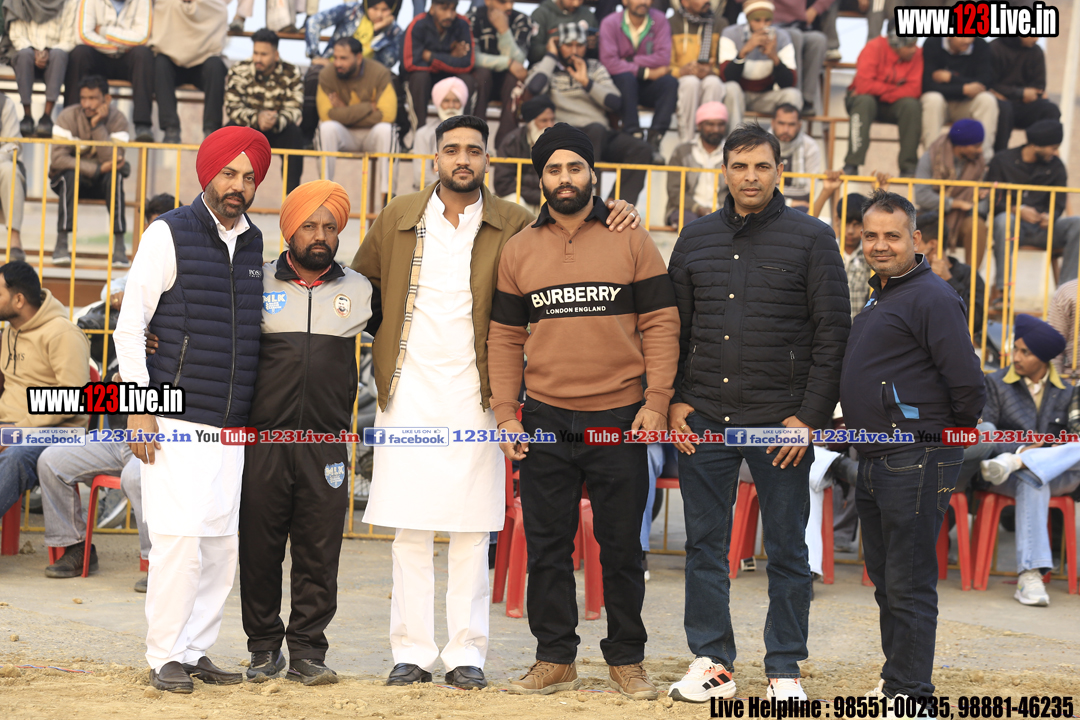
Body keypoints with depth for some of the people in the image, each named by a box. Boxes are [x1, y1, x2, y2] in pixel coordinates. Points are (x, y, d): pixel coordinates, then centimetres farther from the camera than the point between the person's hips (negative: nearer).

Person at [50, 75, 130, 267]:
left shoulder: (117, 119, -13)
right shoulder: (68, 117, -16)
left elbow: (112, 159, -27)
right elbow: (58, 158, -26)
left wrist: (98, 125, -31)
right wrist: (97, 169, -32)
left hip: (102, 181, 1)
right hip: (68, 178, -1)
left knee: (116, 175, -32)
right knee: (70, 175, -35)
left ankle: (119, 246, -30)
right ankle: (61, 243, -31)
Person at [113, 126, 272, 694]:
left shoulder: (255, 243, 13)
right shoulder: (169, 234, -3)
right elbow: (129, 324, -4)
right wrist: (138, 408, -11)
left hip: (232, 425, 6)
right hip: (176, 421, -6)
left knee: (222, 541, 4)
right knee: (179, 539, -10)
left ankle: (196, 650, 14)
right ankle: (164, 657, 0)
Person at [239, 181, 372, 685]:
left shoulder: (359, 290, 11)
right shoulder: (257, 284, 7)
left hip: (326, 446, 1)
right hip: (264, 441, -1)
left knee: (319, 553, 0)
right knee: (259, 549, 2)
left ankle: (308, 651, 8)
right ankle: (264, 648, 14)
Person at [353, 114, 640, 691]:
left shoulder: (511, 226, 4)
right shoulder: (397, 218, 9)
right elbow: (360, 285, 21)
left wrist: (616, 217, -7)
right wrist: (388, 337, 11)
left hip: (473, 394, -1)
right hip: (408, 393, 1)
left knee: (471, 531, 0)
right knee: (409, 529, 2)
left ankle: (466, 654, 6)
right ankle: (411, 652, 8)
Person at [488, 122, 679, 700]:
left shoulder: (631, 241, 2)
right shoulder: (518, 250, 8)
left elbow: (661, 324, 0)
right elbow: (505, 337, 9)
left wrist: (655, 401, -9)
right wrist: (506, 413, 0)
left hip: (619, 423, -2)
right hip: (544, 422, 2)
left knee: (621, 546, 5)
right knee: (547, 546, 6)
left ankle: (626, 660, 15)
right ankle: (555, 659, 16)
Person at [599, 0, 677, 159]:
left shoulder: (659, 20, 0)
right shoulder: (610, 23, -7)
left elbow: (664, 58, -12)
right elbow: (608, 61, -19)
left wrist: (629, 60, -16)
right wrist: (646, 72, -19)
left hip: (647, 86, 3)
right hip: (620, 84, -3)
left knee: (670, 82, -27)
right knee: (626, 77, -35)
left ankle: (654, 140, -32)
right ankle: (634, 136, -39)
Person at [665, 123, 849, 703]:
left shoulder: (811, 238, -1)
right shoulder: (696, 239, 10)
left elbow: (832, 335, -3)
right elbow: (673, 327, 15)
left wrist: (810, 416, -9)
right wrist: (675, 400, 4)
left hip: (781, 421, -3)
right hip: (704, 419, 3)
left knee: (787, 551, 4)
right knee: (704, 546, 7)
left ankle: (785, 669, 12)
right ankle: (711, 662, 17)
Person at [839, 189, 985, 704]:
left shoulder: (932, 298, -13)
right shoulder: (877, 297, 17)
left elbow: (968, 385, -18)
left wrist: (950, 438, -6)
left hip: (916, 462, -10)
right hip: (874, 463, 10)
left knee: (909, 584, -7)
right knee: (885, 580, 16)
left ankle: (909, 695, -2)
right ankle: (895, 683, 25)